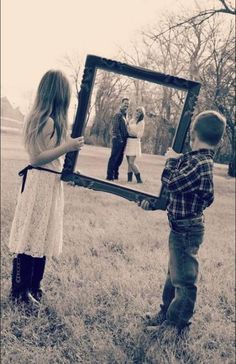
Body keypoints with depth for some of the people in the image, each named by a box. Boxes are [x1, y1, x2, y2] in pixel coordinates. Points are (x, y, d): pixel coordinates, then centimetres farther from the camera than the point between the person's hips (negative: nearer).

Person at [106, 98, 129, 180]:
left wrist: (125, 138, 12)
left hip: (122, 141, 9)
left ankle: (115, 175, 18)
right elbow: (115, 128, -15)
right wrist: (119, 138, -20)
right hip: (118, 140, -9)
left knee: (119, 159, 11)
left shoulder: (125, 115, 19)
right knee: (113, 158, -7)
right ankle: (109, 176, -5)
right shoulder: (118, 115, -8)